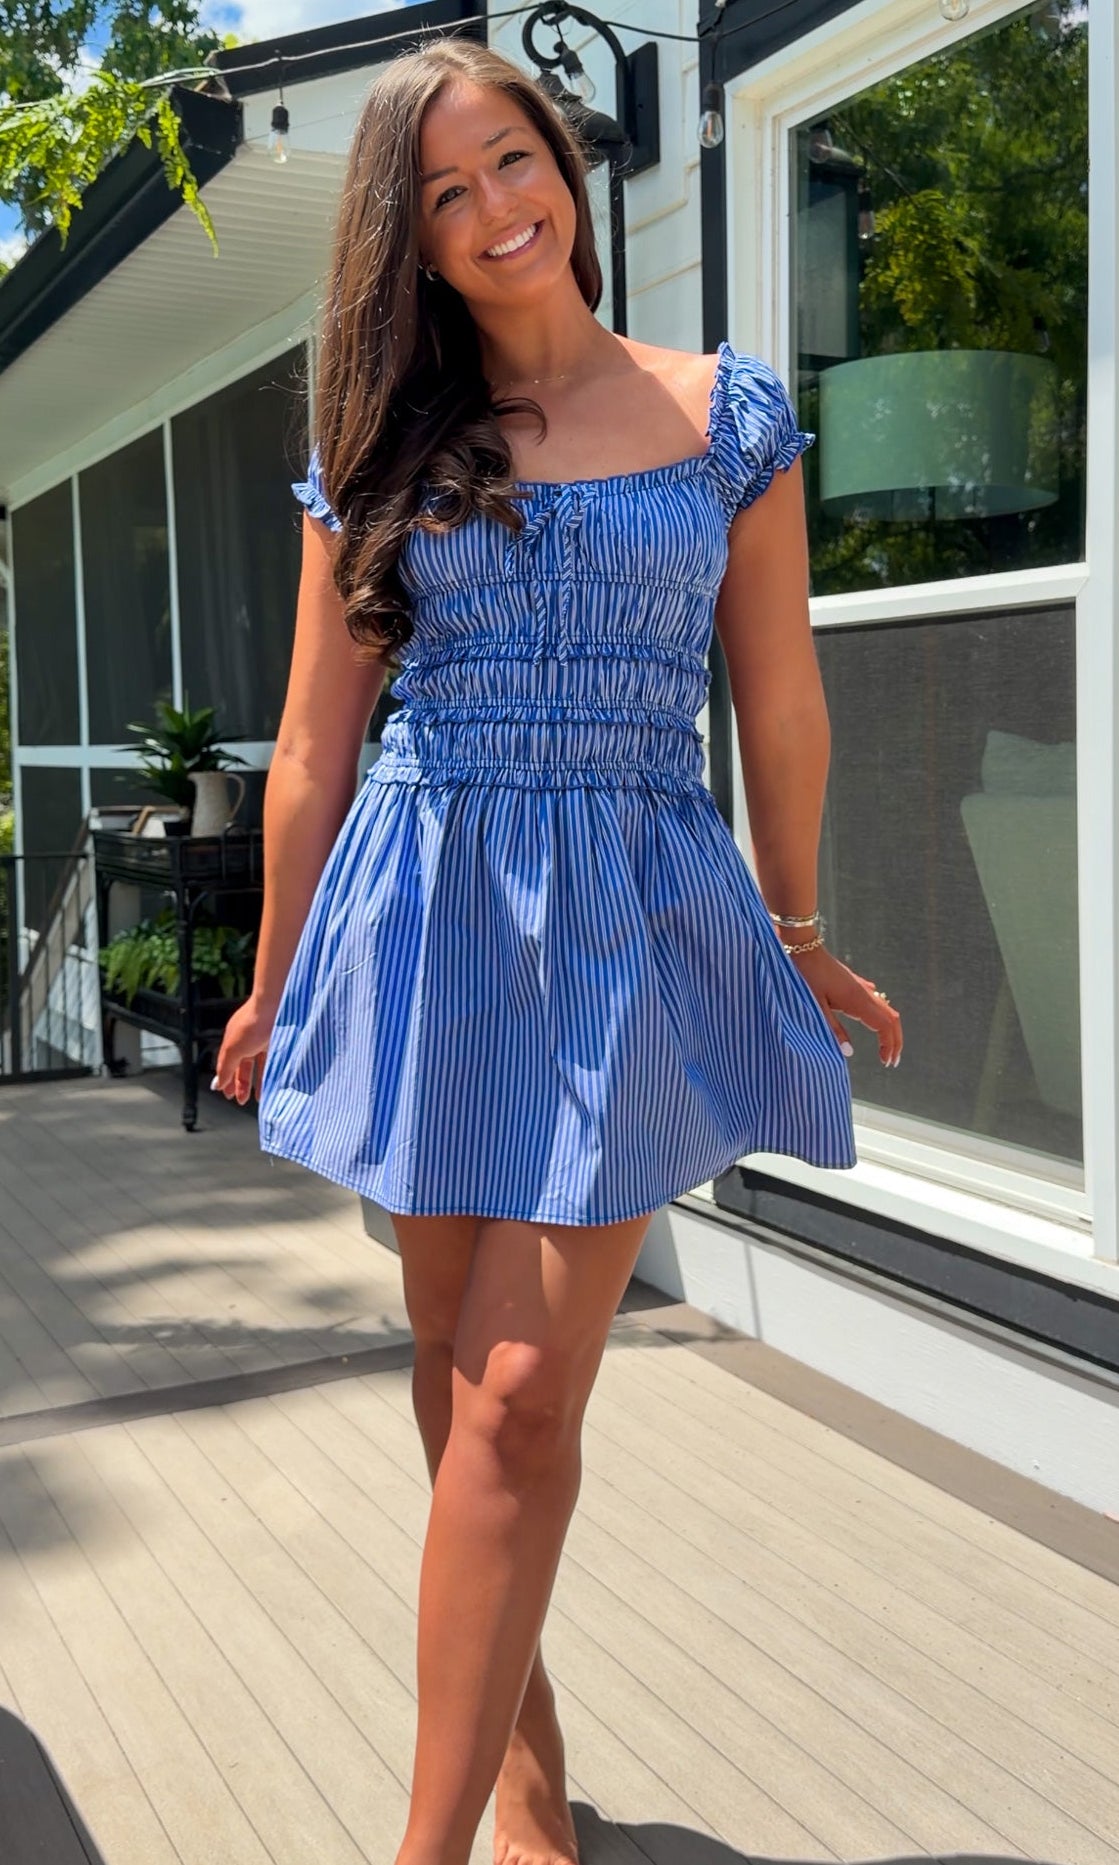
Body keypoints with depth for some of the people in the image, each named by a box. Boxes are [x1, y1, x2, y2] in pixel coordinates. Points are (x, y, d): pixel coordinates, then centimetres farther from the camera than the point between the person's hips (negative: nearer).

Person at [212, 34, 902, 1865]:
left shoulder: (727, 410, 5)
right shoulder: (383, 453, 7)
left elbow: (781, 701, 9)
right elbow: (315, 744, 9)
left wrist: (797, 938, 13)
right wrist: (275, 988, 13)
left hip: (640, 920, -2)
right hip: (429, 909, 2)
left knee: (521, 1391, -7)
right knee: (456, 1366, 8)